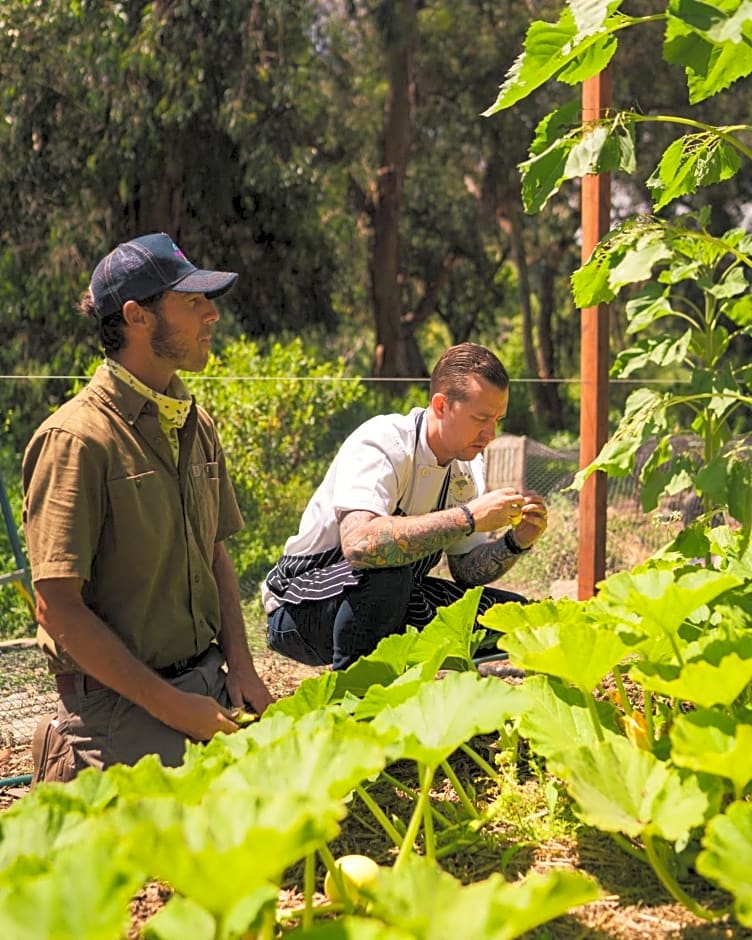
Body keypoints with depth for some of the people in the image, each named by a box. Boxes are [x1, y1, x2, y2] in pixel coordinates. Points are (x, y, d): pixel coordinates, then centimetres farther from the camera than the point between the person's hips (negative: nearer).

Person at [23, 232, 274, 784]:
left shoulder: (197, 425, 9)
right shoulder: (78, 439, -15)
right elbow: (58, 606, -17)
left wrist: (240, 666, 4)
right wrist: (169, 706, -17)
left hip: (207, 684, 7)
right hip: (119, 701, -7)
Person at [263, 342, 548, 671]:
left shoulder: (467, 465, 1)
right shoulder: (381, 444, -24)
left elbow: (468, 568, 4)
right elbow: (359, 544, -43)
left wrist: (515, 543, -16)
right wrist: (468, 517, -39)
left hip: (391, 600, 8)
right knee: (388, 574, -38)